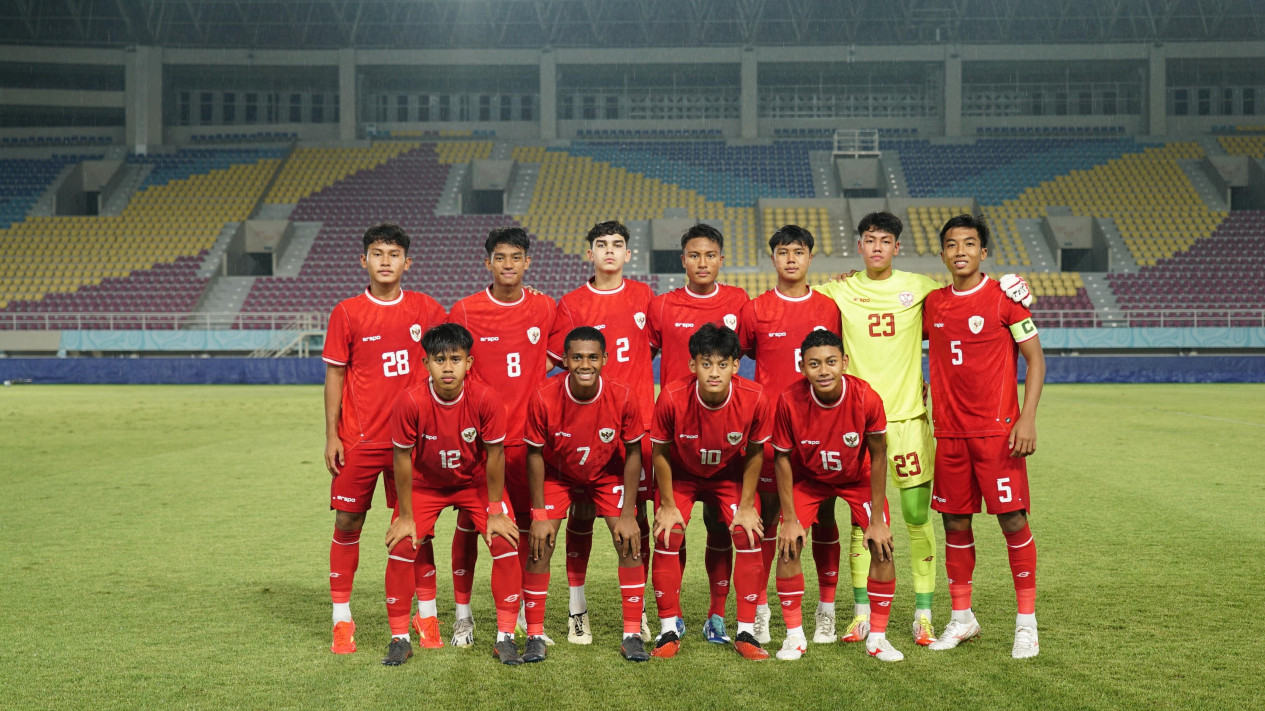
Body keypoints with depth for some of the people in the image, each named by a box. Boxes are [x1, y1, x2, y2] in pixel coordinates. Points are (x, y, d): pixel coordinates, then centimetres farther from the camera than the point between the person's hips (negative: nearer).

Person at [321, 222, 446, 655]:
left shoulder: (426, 310, 3)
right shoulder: (346, 313, 0)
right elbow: (334, 376, 2)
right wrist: (332, 436, -1)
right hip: (358, 439, -1)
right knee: (347, 523, 1)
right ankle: (342, 619, 11)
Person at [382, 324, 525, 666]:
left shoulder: (485, 398, -28)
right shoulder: (411, 401, -29)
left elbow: (494, 455, -17)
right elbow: (403, 458, -17)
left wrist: (496, 512, -11)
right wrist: (405, 516, -11)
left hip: (476, 480, 0)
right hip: (425, 482, 0)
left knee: (505, 543, -13)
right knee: (402, 546, -13)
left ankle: (505, 637, 0)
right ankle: (400, 638, 3)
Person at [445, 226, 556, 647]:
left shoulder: (546, 309, 3)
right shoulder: (465, 311, -3)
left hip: (527, 436, 2)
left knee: (527, 524, 6)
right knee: (468, 523, 4)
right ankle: (463, 614, 16)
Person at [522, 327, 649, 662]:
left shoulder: (622, 398, -28)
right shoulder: (543, 399, -29)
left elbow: (633, 453, -14)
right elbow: (535, 454, -15)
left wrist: (627, 515, -14)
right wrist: (539, 514, -14)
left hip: (608, 474, 0)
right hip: (557, 475, 0)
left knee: (630, 543, -11)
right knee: (540, 545, -11)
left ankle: (632, 636, 1)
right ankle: (535, 636, 2)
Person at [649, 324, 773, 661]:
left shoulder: (754, 398, -29)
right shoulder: (673, 397, -32)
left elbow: (754, 453, -11)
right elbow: (660, 452, -15)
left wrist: (747, 505, -8)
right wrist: (667, 505, -10)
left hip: (730, 475, 1)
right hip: (680, 475, -1)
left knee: (748, 537, -12)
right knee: (667, 538, -13)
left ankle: (746, 633, 0)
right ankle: (669, 631, 1)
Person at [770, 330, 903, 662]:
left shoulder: (866, 398, -31)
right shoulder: (789, 401, -30)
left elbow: (878, 456, -17)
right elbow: (783, 458, -14)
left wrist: (877, 520, -14)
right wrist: (790, 519, -14)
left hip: (858, 478, 0)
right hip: (807, 478, 0)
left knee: (882, 547, -11)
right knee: (788, 546, -12)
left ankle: (877, 637, 4)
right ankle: (794, 636, 3)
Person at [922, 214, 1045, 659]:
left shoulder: (1005, 296, -4)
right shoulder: (932, 304, 9)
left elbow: (1035, 358, -3)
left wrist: (1028, 419, -13)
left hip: (997, 430, -4)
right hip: (949, 432, 4)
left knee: (1013, 520, -6)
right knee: (955, 523, 7)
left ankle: (1027, 622, 4)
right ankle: (961, 618, 19)